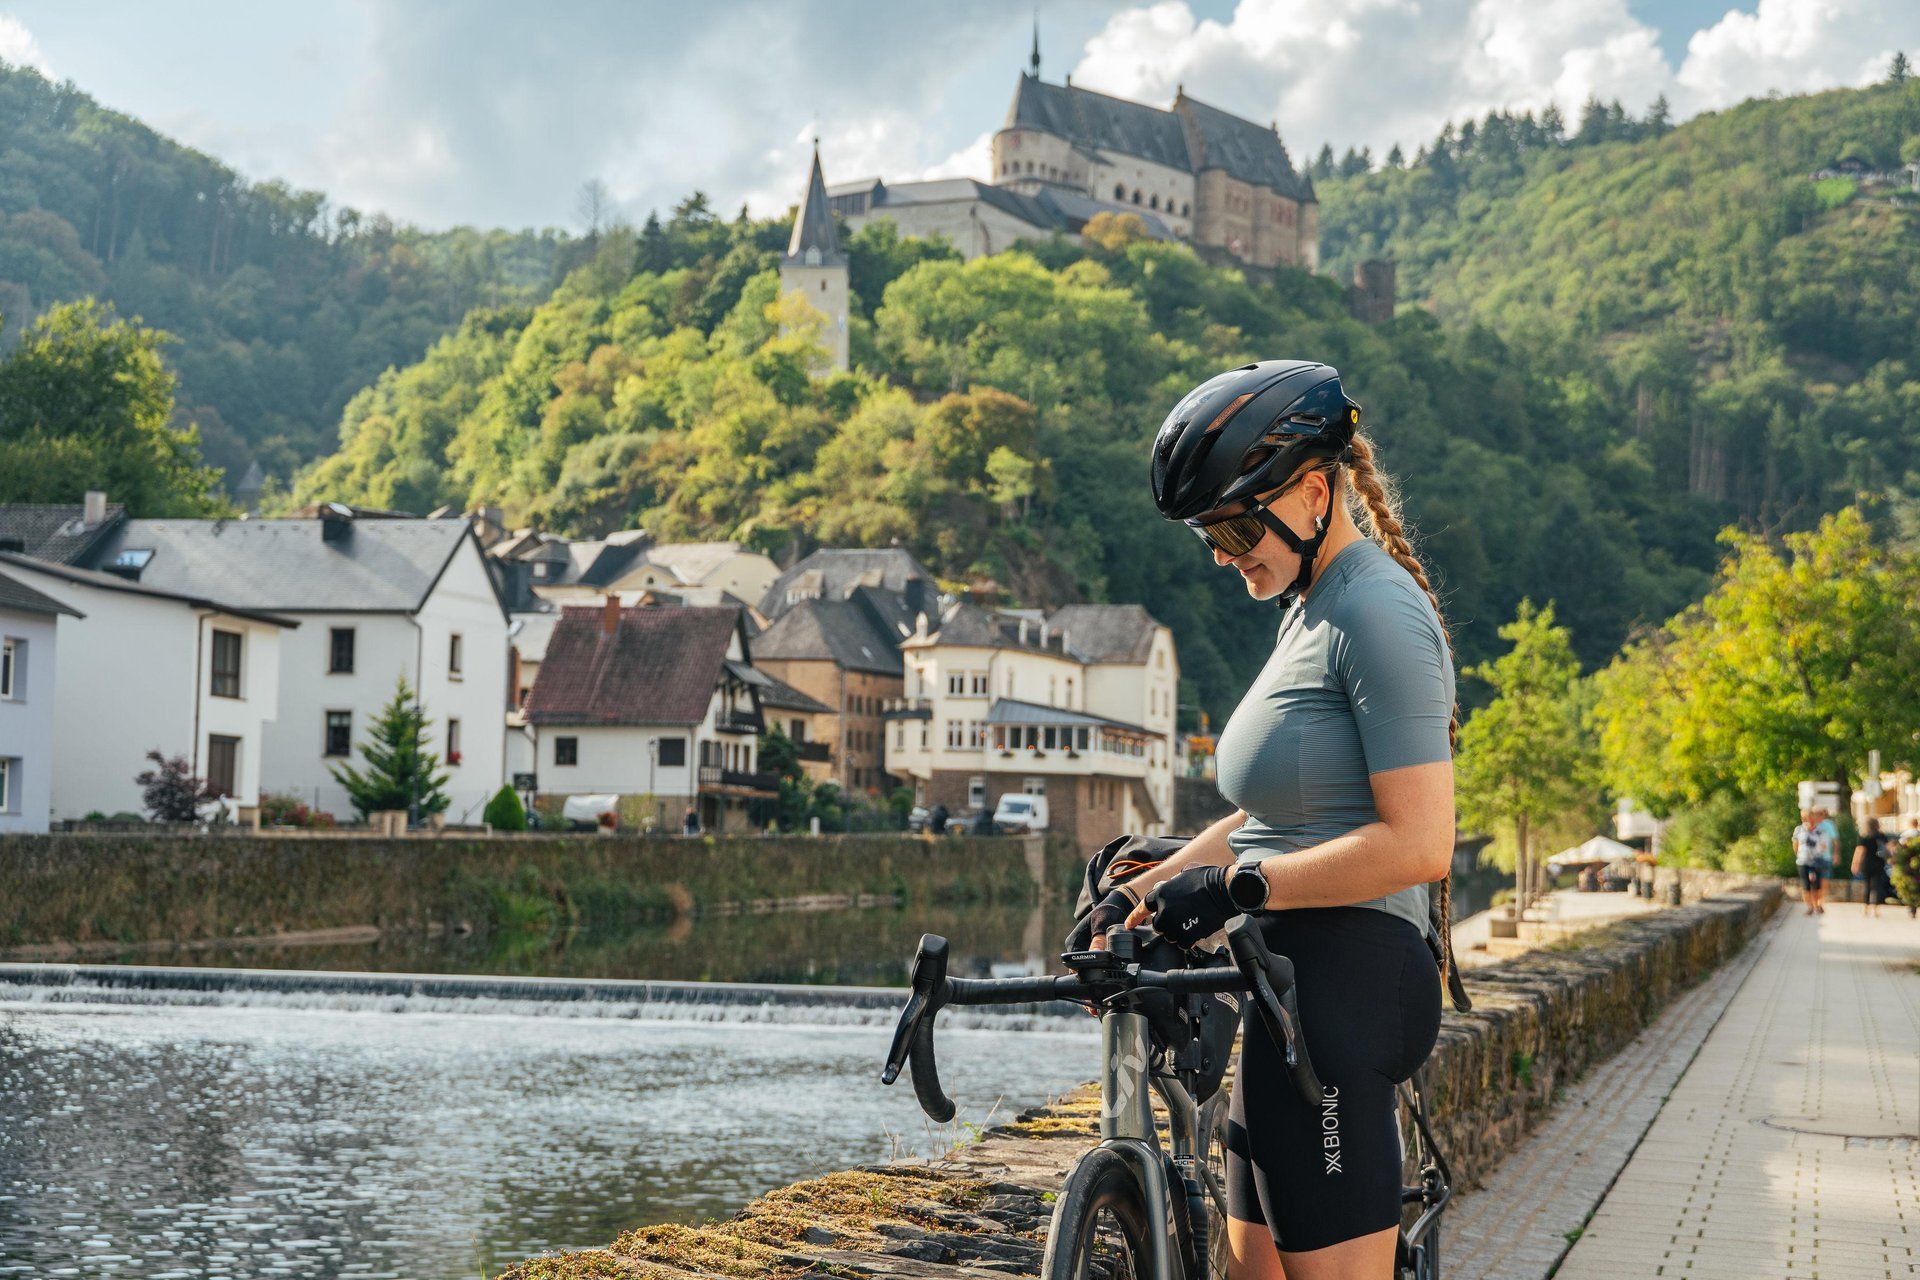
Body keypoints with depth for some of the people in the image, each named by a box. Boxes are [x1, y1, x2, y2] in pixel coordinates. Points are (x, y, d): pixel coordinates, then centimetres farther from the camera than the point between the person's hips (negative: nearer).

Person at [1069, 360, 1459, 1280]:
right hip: (1295, 981, 10)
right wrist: (1141, 893, 13)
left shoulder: (1378, 615, -14)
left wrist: (1237, 888, -19)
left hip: (1342, 981, -10)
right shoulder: (1311, 613, 18)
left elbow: (1417, 845, -21)